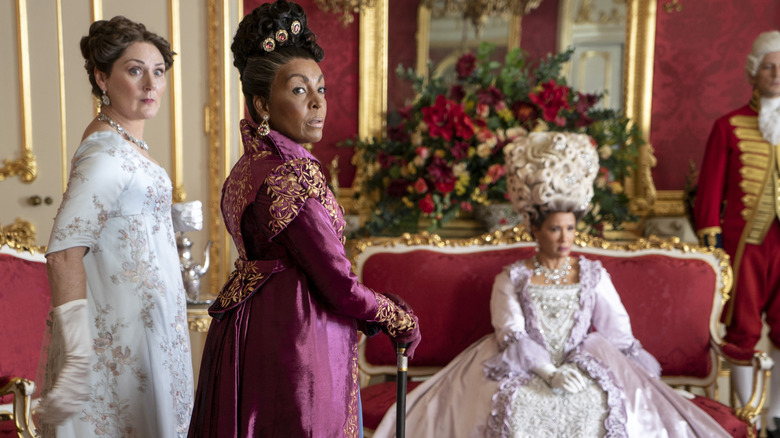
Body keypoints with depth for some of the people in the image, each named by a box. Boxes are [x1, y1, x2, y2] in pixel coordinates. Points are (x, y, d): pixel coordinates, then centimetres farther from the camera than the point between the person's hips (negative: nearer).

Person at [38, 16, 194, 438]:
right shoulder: (106, 154, -21)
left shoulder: (123, 139, 9)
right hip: (124, 330, -9)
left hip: (144, 319, 9)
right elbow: (63, 253, -26)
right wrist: (79, 356, -27)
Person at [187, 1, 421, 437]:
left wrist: (368, 315, 12)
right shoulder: (291, 173, -21)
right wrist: (400, 320, -2)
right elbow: (340, 287, -20)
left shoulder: (248, 168, 8)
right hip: (295, 348, -10)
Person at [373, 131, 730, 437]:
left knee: (600, 406, -30)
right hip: (523, 369, -1)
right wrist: (549, 372, -21)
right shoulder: (511, 279, 5)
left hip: (583, 366, 2)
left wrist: (577, 366, -11)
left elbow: (617, 331, 4)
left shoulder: (594, 276, 11)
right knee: (516, 408, -33)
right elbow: (511, 336, -6)